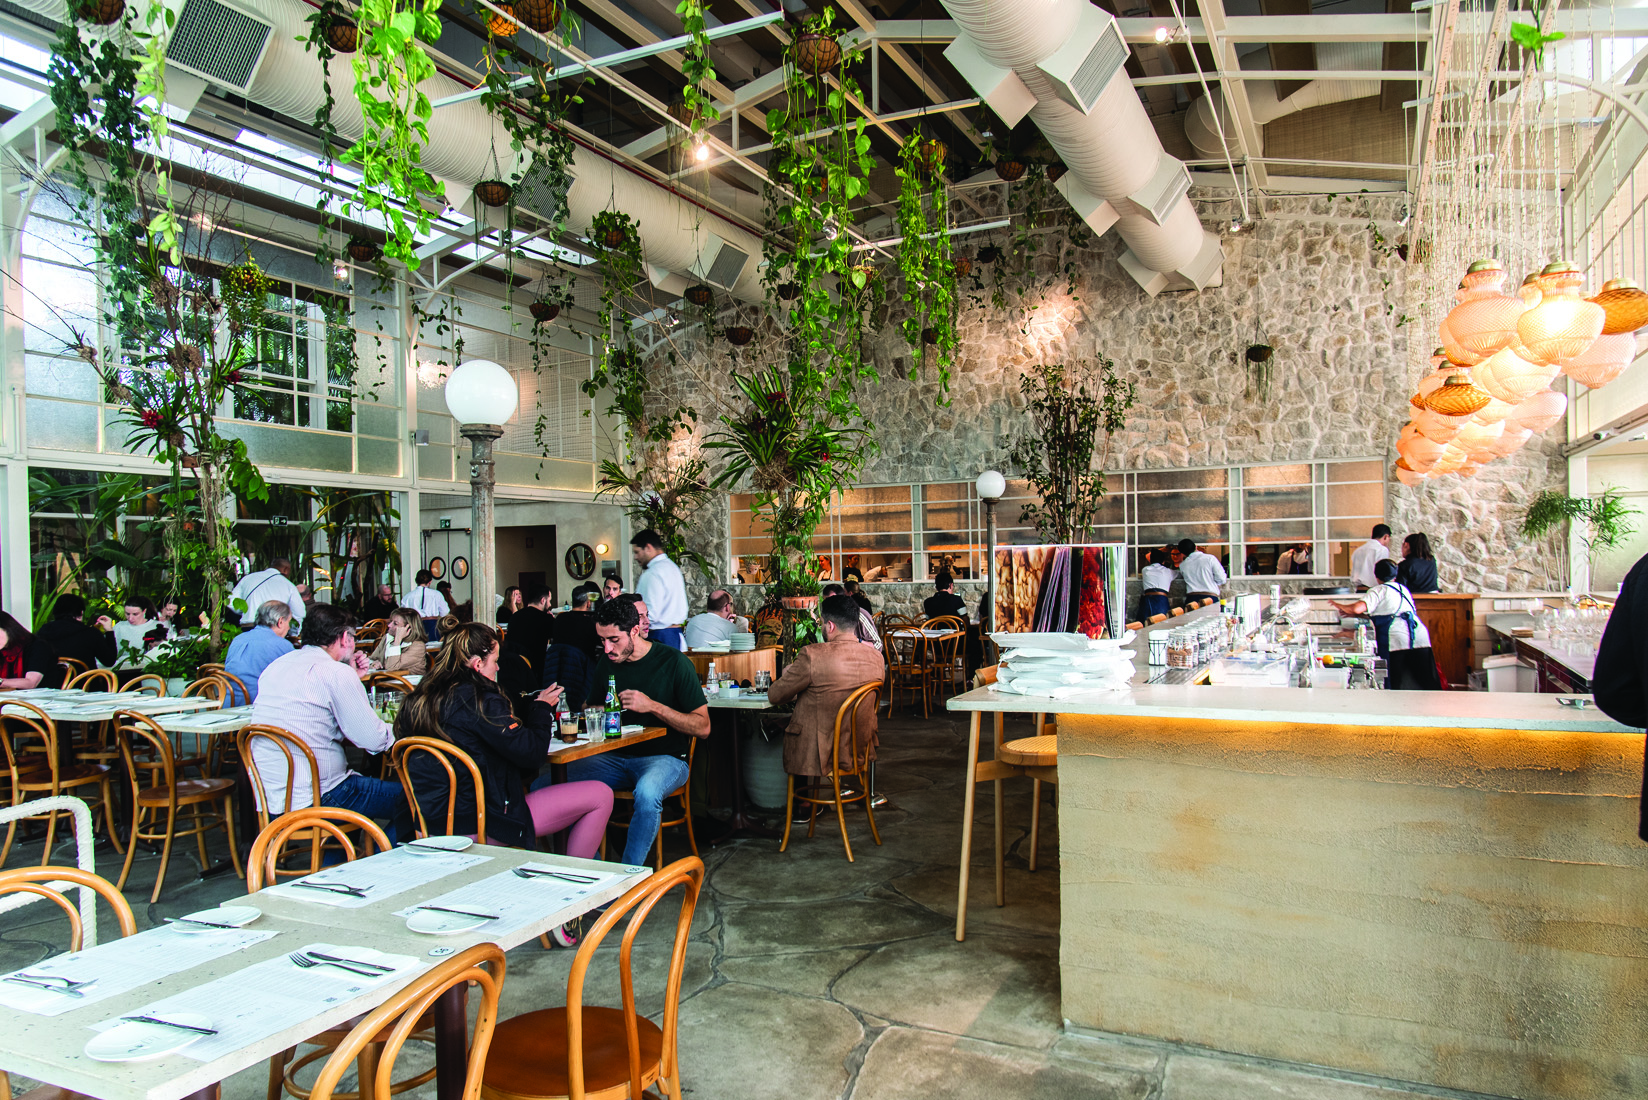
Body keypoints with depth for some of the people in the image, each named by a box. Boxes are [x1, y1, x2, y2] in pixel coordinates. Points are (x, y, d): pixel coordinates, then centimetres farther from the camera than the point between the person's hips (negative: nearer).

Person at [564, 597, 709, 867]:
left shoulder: (673, 662, -7)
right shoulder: (607, 663, 9)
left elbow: (703, 727, -8)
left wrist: (653, 706, -19)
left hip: (664, 757, -5)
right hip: (615, 757, 5)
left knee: (647, 792, -40)